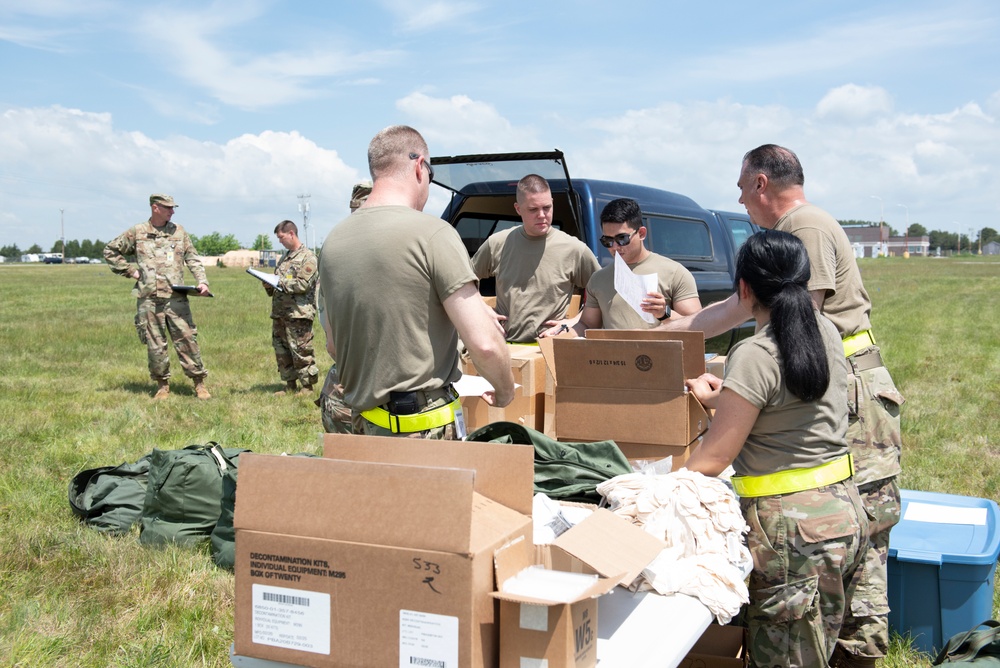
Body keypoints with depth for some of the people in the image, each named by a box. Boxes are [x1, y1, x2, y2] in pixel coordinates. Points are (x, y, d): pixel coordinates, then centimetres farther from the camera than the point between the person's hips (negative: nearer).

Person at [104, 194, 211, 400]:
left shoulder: (178, 231, 10)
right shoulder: (136, 232, 6)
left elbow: (193, 259, 8)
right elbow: (110, 251, 14)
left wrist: (202, 281, -7)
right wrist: (130, 270, 4)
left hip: (176, 297, 1)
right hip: (149, 298, 0)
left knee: (187, 339, -3)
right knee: (155, 344, 4)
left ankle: (199, 383, 4)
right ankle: (162, 385, 16)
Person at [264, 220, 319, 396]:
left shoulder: (307, 257, -8)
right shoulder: (285, 257, 19)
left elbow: (303, 284, -18)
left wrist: (279, 282, -15)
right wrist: (269, 285, 4)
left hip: (298, 313, -9)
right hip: (279, 312, 9)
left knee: (301, 351, -5)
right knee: (281, 350, 12)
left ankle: (308, 386, 4)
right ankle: (290, 384, 21)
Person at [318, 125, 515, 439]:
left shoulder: (333, 241, 8)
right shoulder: (433, 233, -13)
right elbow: (485, 344, -18)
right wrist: (505, 391, 1)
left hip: (362, 423, 7)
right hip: (427, 427, -6)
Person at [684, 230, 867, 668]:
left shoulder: (754, 356, -19)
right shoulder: (827, 332, 5)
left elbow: (713, 459, -17)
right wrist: (722, 399, 30)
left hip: (793, 527, -9)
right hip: (845, 512, 9)